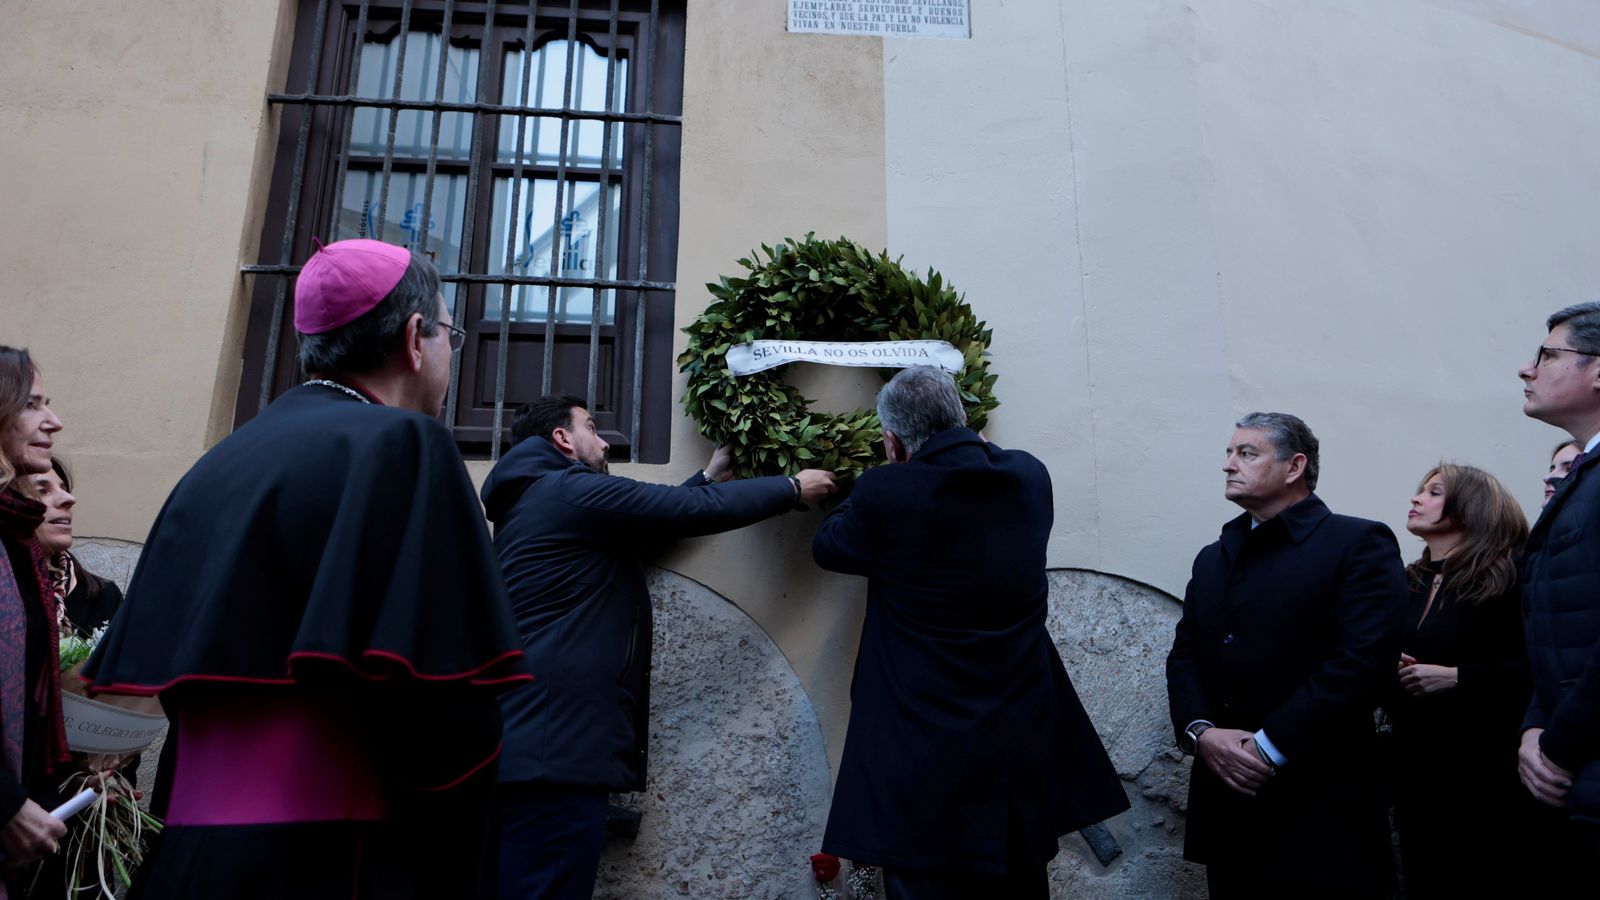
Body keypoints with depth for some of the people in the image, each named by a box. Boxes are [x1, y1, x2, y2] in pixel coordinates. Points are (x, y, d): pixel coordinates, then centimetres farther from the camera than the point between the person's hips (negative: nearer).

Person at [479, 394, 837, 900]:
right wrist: (794, 489, 5)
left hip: (526, 743, 10)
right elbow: (700, 511, -9)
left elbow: (655, 519, 27)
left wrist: (711, 475, 31)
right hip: (553, 751, -10)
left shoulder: (534, 500, 21)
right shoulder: (575, 491, -10)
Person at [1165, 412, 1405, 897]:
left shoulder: (1359, 543, -4)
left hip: (1319, 806, -5)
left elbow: (1363, 660, -16)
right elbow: (1183, 656, 9)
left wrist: (1270, 746, -18)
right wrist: (1200, 732, -9)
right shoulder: (1212, 559, 16)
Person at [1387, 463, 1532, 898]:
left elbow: (1534, 667, -14)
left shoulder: (1506, 578, -6)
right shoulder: (1406, 583, 11)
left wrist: (1456, 677, -21)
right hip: (1415, 765, 5)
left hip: (1484, 768, -5)